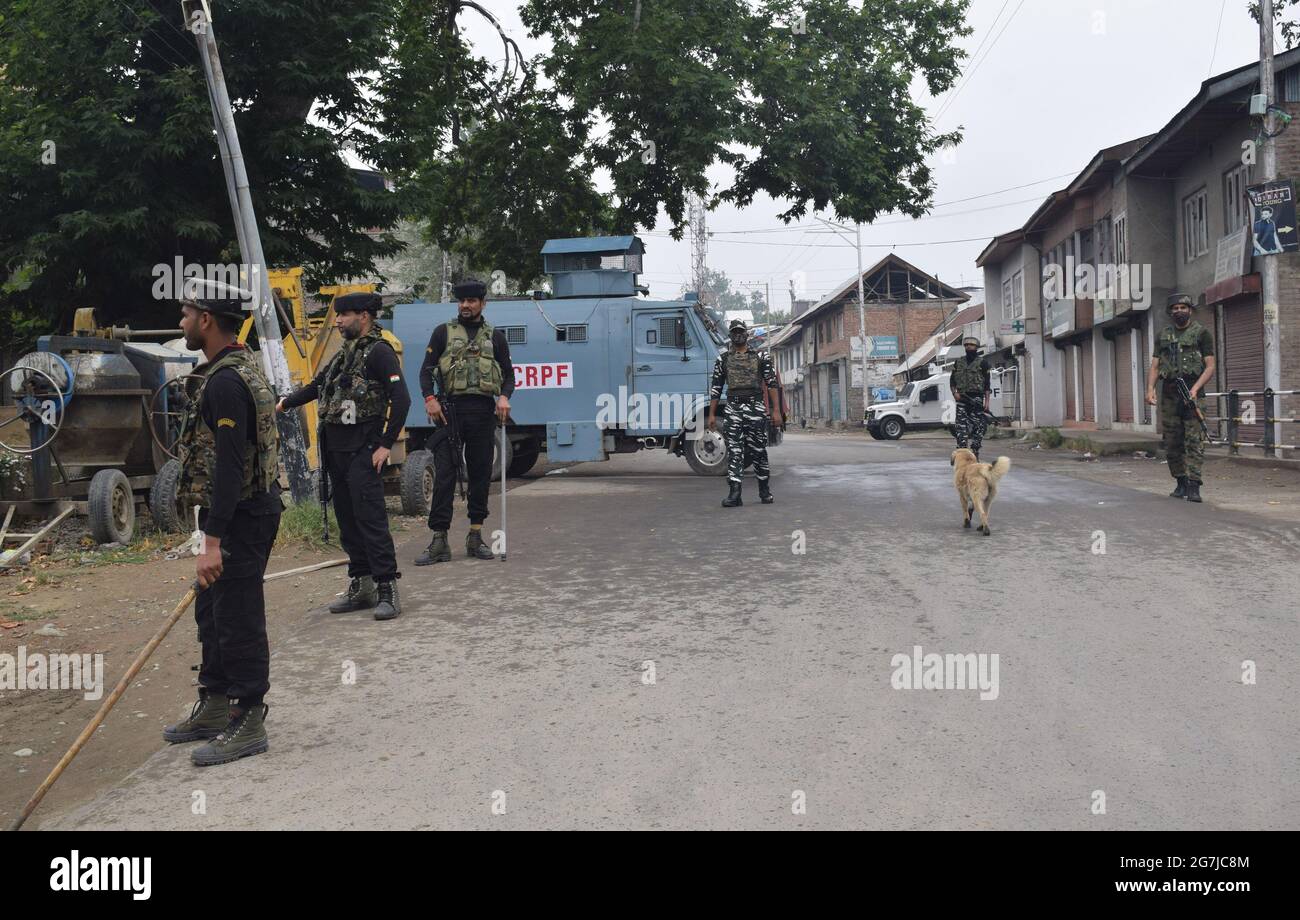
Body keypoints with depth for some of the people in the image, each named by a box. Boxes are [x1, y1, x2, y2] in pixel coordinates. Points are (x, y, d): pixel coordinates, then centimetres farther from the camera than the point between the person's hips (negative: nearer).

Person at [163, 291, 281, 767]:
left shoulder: (226, 381, -20)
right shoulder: (238, 368, 13)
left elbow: (230, 466, -26)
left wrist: (212, 541, -25)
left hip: (241, 518, -11)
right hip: (238, 513, 11)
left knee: (238, 620, -2)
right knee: (211, 613, 19)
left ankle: (247, 724, 9)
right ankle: (214, 709, 32)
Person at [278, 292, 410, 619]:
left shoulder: (379, 351, -9)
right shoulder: (345, 353, 17)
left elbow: (401, 399, -17)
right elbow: (318, 386, 29)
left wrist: (386, 445, -18)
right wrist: (284, 403, 21)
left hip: (363, 450, -9)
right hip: (336, 448, 9)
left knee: (370, 518, -11)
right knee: (347, 521, 11)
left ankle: (387, 589, -6)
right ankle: (361, 586, 19)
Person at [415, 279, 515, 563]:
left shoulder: (495, 336, 14)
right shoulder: (443, 332, 9)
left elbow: (509, 374, 12)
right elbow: (426, 369, 4)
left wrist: (504, 396, -9)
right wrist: (429, 398, -13)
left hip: (483, 411, 2)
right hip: (450, 409, -2)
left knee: (481, 473, 6)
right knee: (444, 474, -6)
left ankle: (475, 537, 15)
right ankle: (439, 540, -4)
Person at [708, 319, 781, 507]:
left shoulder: (761, 357, 8)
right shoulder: (723, 359, 11)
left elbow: (772, 384, 5)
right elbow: (715, 388, 11)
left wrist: (776, 410, -3)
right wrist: (712, 414, 5)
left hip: (756, 408, -1)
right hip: (733, 409, 1)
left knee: (758, 451, 5)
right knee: (734, 452, -5)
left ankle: (765, 491, 18)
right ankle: (734, 494, -7)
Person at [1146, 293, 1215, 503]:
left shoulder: (1201, 333, 4)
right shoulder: (1163, 335, 15)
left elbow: (1210, 366, -1)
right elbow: (1154, 365, 12)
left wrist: (1195, 388, -16)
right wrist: (1150, 388, -5)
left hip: (1192, 392, -4)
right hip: (1169, 394, 4)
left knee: (1194, 440, -11)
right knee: (1172, 442, 6)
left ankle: (1193, 486, -15)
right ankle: (1180, 483, 15)